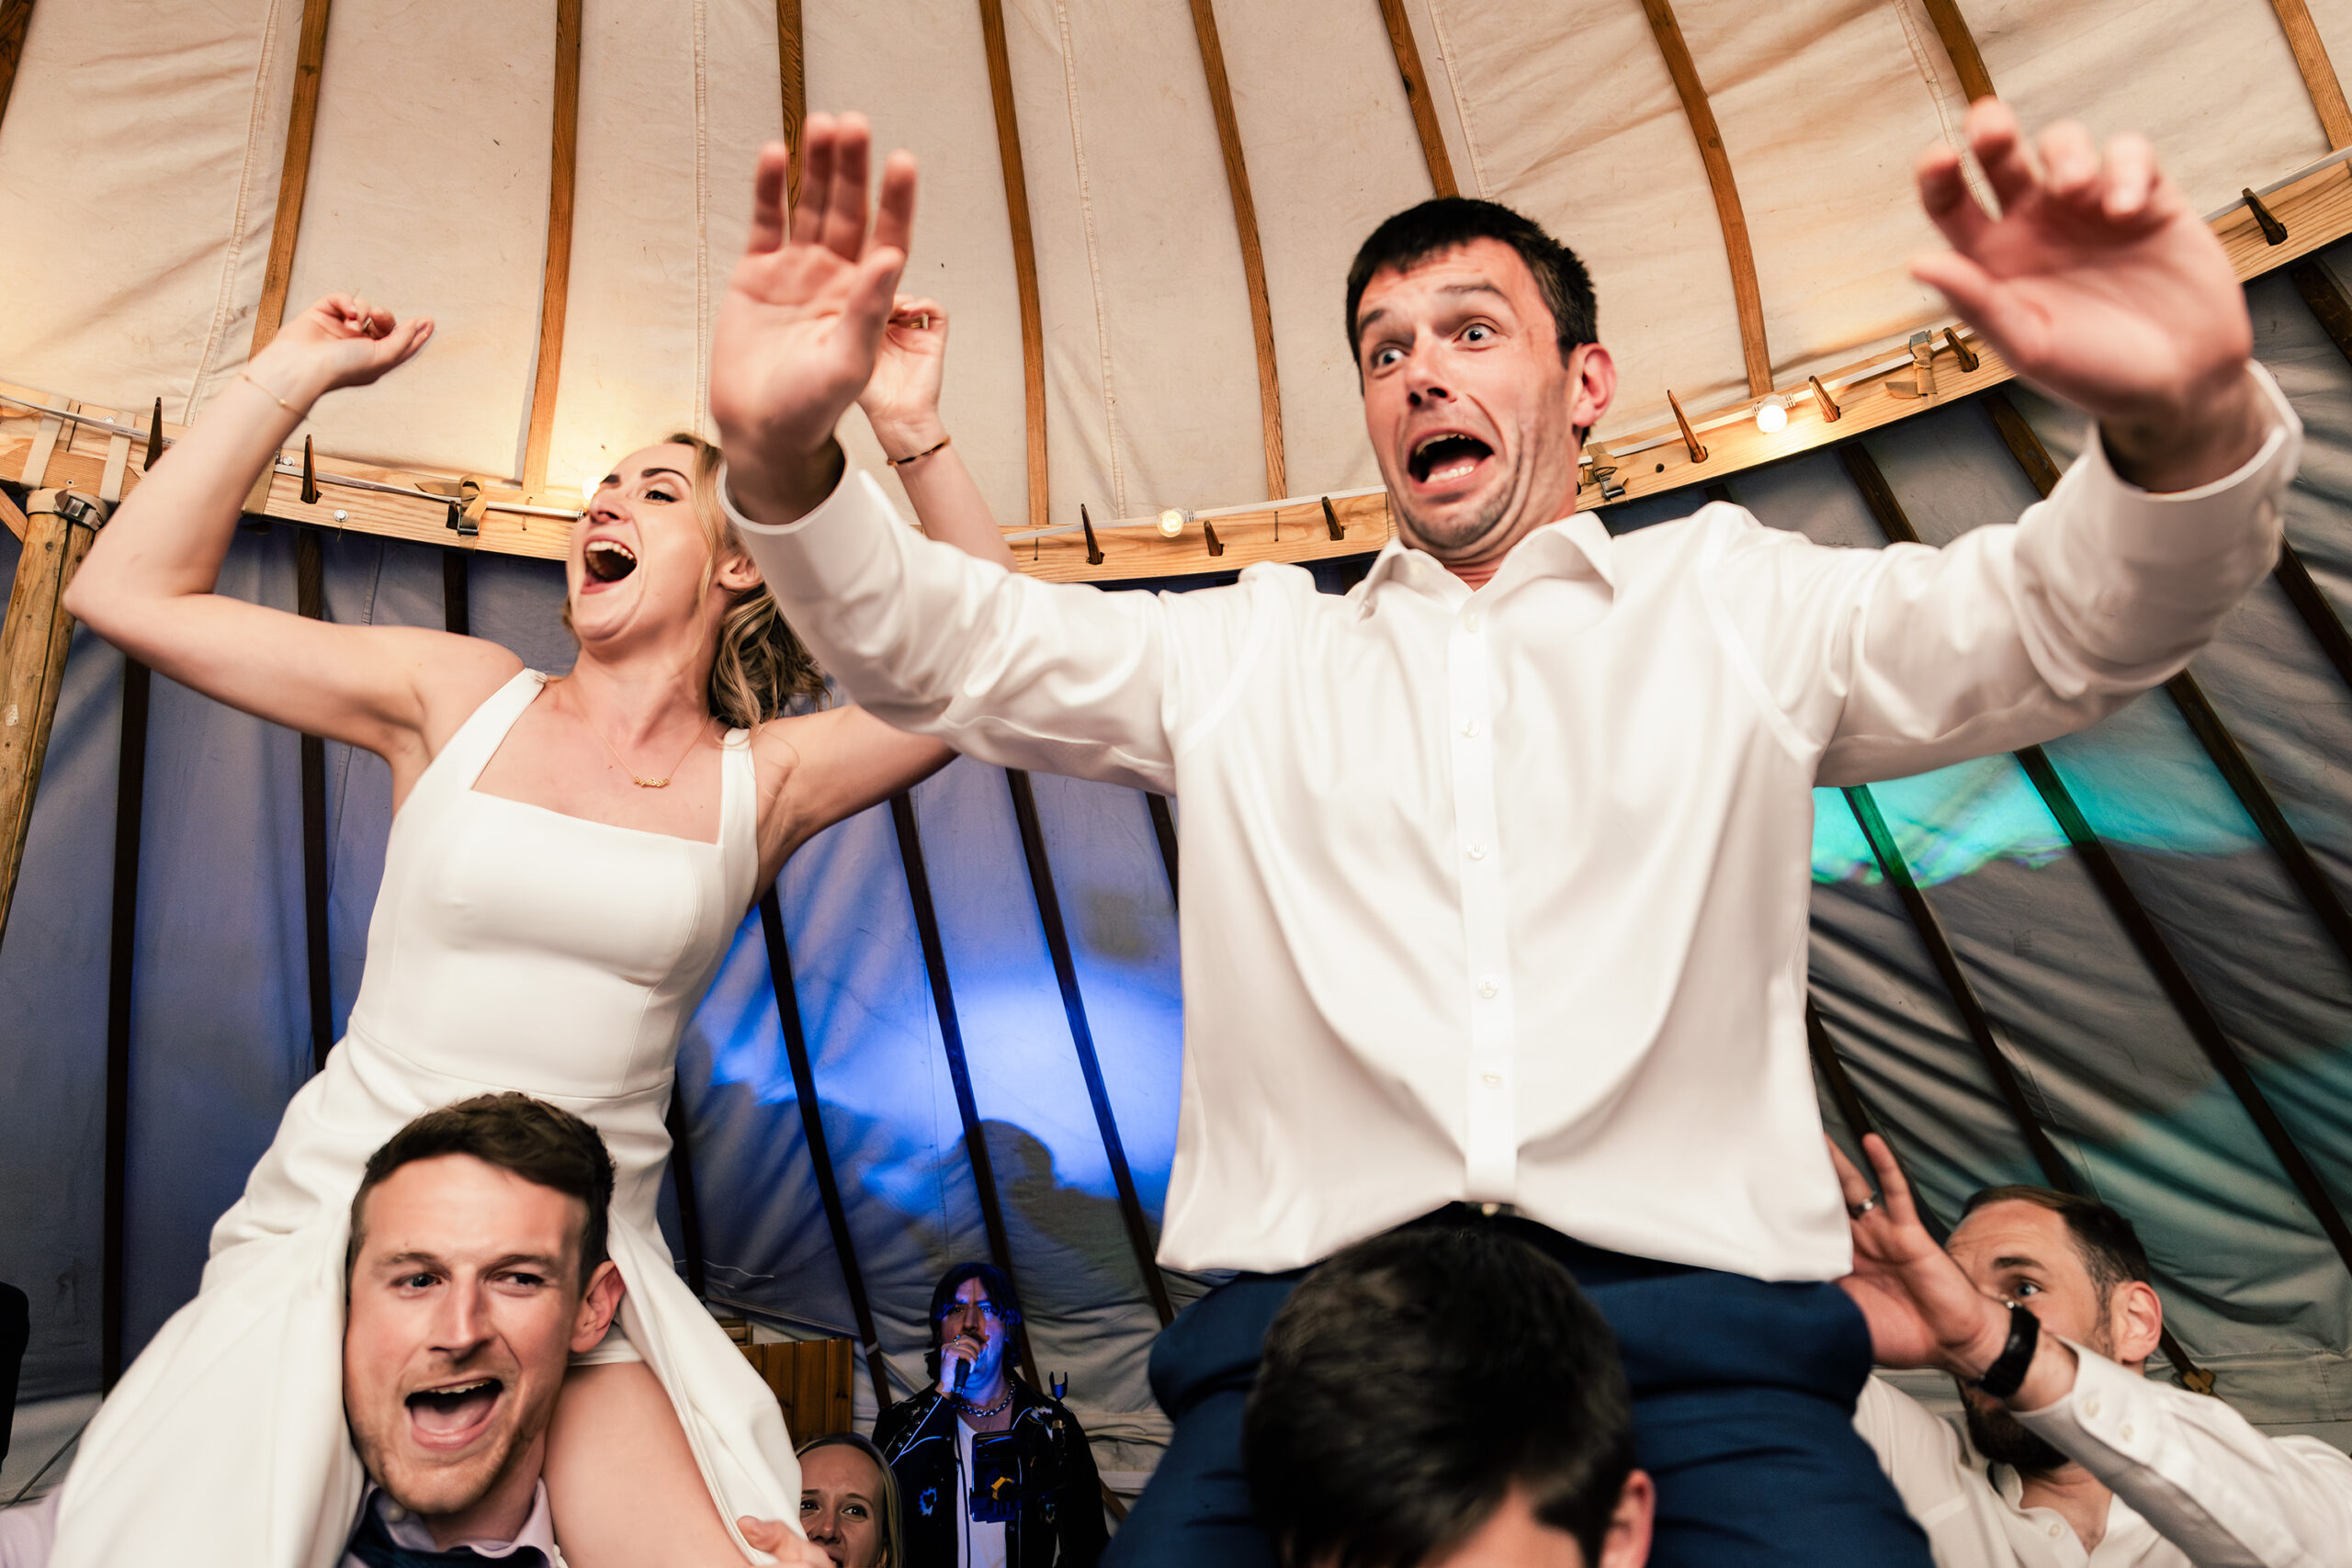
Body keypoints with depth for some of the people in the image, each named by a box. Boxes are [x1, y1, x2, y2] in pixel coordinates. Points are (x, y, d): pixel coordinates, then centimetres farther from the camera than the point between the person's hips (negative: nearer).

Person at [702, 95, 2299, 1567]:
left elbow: (2071, 620, 5)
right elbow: (935, 644, 9)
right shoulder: (1244, 647, 15)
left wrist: (2192, 423, -17)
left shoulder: (1739, 602, 14)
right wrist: (784, 459, -10)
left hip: (1698, 1326, 0)